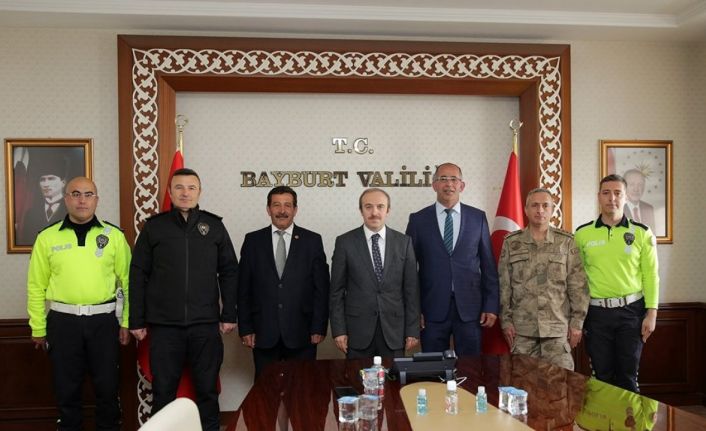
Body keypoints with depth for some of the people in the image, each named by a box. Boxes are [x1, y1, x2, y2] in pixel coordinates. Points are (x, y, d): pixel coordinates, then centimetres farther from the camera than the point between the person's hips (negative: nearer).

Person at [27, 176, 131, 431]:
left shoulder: (114, 235, 1)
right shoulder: (47, 237, 2)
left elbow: (127, 281, 1)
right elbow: (36, 286, 5)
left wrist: (126, 322, -1)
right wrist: (38, 328, 5)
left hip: (104, 319, 0)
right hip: (63, 320, 1)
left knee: (107, 386, 9)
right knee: (66, 388, 12)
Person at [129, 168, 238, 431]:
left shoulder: (214, 225, 4)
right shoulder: (154, 226, 3)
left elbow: (229, 271, 5)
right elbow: (138, 275, 3)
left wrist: (229, 314, 1)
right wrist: (136, 320, 1)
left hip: (206, 324, 0)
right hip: (164, 325, 0)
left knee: (207, 389, 10)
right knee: (163, 391, 10)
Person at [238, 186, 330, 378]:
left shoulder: (312, 240, 1)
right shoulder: (253, 240, 4)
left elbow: (321, 288, 1)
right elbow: (243, 288, 5)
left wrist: (319, 327, -4)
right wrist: (245, 328, 1)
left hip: (301, 333, -1)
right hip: (263, 333, 1)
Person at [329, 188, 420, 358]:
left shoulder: (404, 242, 2)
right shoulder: (345, 242, -2)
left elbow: (411, 289, 3)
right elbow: (337, 290, 0)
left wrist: (412, 330, 0)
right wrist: (339, 330, -4)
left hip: (394, 329, 1)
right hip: (358, 330, -1)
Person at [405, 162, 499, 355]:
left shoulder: (478, 217, 5)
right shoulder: (418, 219, 2)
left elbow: (488, 265, 7)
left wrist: (491, 306, 3)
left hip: (469, 308, 1)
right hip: (432, 309, -1)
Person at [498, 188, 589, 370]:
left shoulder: (567, 242, 3)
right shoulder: (511, 242, 5)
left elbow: (578, 286, 2)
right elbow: (503, 285, 4)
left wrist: (577, 322, -1)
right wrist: (506, 320, 0)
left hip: (558, 327, 0)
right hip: (522, 328, 1)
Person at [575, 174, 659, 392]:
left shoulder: (642, 233, 1)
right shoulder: (582, 234, 1)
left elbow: (650, 276, 1)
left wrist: (651, 313, -4)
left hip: (631, 311, 0)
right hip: (596, 312, 0)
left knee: (628, 376, 8)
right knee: (602, 376, 9)